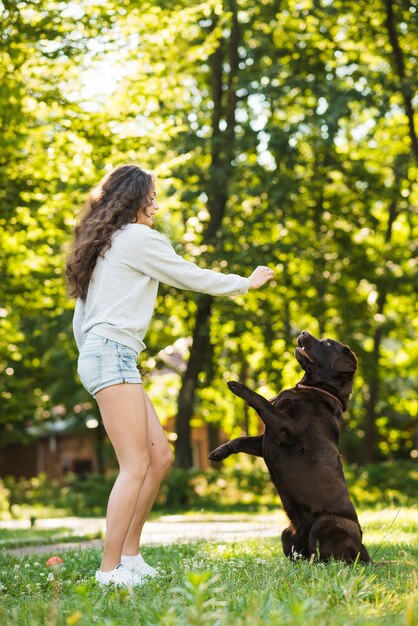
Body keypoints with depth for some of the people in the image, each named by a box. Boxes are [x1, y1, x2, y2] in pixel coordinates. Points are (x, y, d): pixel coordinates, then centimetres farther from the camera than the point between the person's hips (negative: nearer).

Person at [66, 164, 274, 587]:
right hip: (113, 355, -10)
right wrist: (247, 283, 14)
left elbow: (80, 319, 23)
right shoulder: (139, 238, -3)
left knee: (159, 455, 9)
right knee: (136, 465, -13)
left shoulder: (102, 245, 23)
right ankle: (110, 571, -16)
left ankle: (129, 557, 11)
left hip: (96, 357, 10)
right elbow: (193, 278, 2)